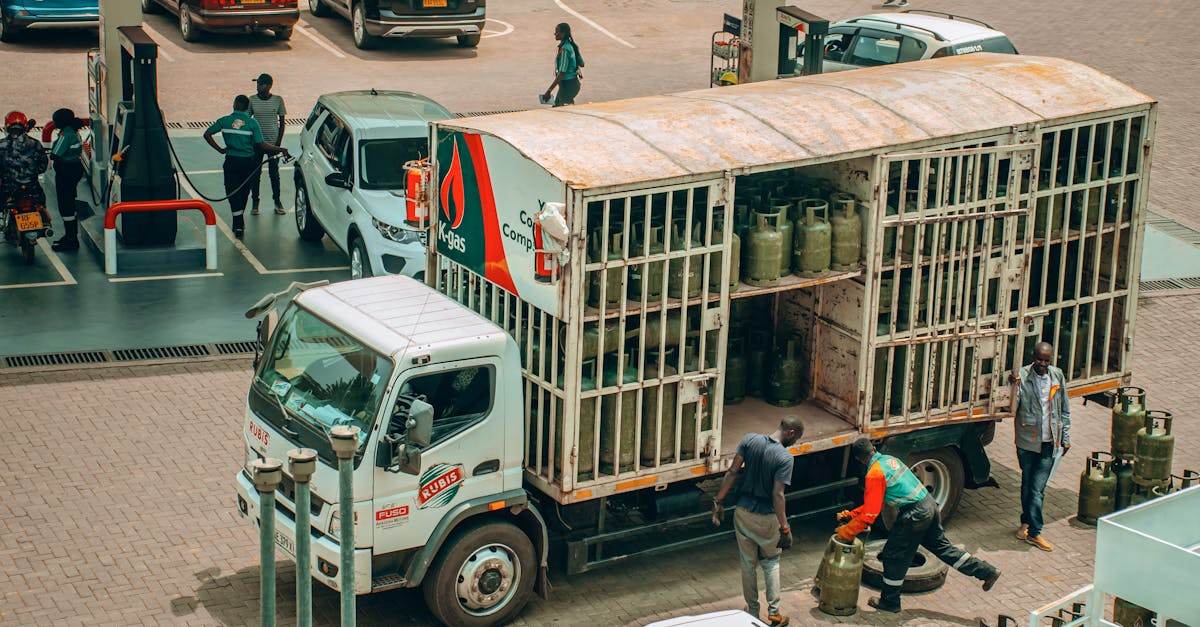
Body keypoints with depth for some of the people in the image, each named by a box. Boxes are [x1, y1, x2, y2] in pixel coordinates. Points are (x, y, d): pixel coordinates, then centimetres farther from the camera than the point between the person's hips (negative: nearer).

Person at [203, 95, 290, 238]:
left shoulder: (225, 121, -2)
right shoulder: (252, 123, -7)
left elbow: (207, 134, -2)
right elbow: (261, 145, -13)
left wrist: (219, 149, 3)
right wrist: (281, 150, -6)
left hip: (231, 161, 0)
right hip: (248, 161, 0)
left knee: (233, 193, 4)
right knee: (243, 191, 18)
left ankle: (238, 225, -6)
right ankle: (239, 222, 31)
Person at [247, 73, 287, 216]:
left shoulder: (278, 100, -3)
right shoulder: (252, 100, -2)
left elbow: (282, 122, 2)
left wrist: (279, 142, -4)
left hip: (273, 142, -1)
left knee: (274, 173, 6)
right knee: (255, 173, 4)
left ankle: (277, 201, 17)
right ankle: (255, 202, 13)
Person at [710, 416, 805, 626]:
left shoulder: (750, 440, -6)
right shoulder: (784, 458, -19)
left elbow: (732, 472, -7)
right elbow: (777, 495, -22)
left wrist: (719, 502, -2)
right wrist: (785, 529, -19)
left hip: (742, 512, 4)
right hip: (766, 518, -4)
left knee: (748, 564, 17)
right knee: (771, 562, 18)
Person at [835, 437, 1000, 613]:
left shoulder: (874, 474, -15)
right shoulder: (889, 460, 13)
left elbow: (870, 513, -15)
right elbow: (875, 503, 21)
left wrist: (847, 531, -6)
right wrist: (851, 515, 22)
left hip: (914, 516, -8)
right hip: (929, 504, 9)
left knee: (894, 556, 8)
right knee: (942, 547, 21)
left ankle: (889, 602, 21)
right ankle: (987, 572, 26)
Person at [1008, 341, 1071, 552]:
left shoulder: (1057, 376, 2)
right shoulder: (1022, 376, -8)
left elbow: (1065, 410, 12)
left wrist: (1065, 437, 11)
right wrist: (1013, 386, -31)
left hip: (1049, 442, 1)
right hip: (1027, 441, -1)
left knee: (1037, 489, -2)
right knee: (1028, 485, 11)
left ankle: (1030, 527, 4)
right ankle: (1028, 523, 26)